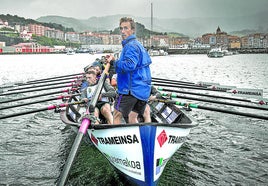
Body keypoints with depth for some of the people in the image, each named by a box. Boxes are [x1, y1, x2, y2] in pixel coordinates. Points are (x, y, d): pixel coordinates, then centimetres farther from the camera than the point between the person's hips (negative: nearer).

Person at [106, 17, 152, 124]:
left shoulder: (130, 46, -13)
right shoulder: (139, 45, 19)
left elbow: (129, 65, -28)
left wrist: (114, 62, -13)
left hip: (130, 88, -9)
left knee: (116, 116, 2)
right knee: (132, 118, 17)